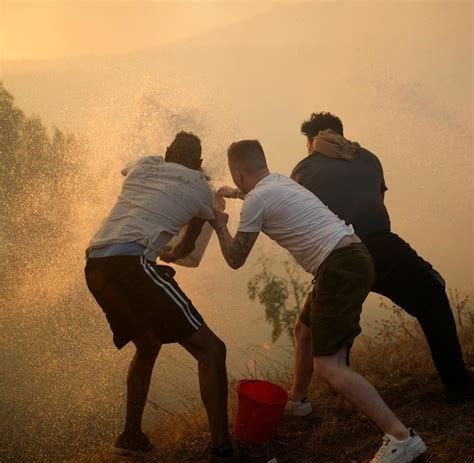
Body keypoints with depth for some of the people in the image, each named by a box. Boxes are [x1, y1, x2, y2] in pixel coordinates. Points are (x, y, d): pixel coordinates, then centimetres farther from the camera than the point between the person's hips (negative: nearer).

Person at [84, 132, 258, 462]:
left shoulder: (143, 165, 24)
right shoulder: (201, 189, 13)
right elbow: (187, 247, 26)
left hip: (95, 265, 7)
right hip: (130, 262, -7)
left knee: (147, 345, 27)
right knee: (210, 349, -3)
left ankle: (131, 436, 31)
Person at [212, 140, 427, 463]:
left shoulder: (256, 199, -4)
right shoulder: (281, 181, 21)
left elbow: (235, 259, 4)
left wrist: (220, 226, 20)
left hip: (341, 268, -10)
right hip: (355, 257, 10)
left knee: (328, 367, -11)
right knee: (305, 329, 22)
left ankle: (401, 437, -13)